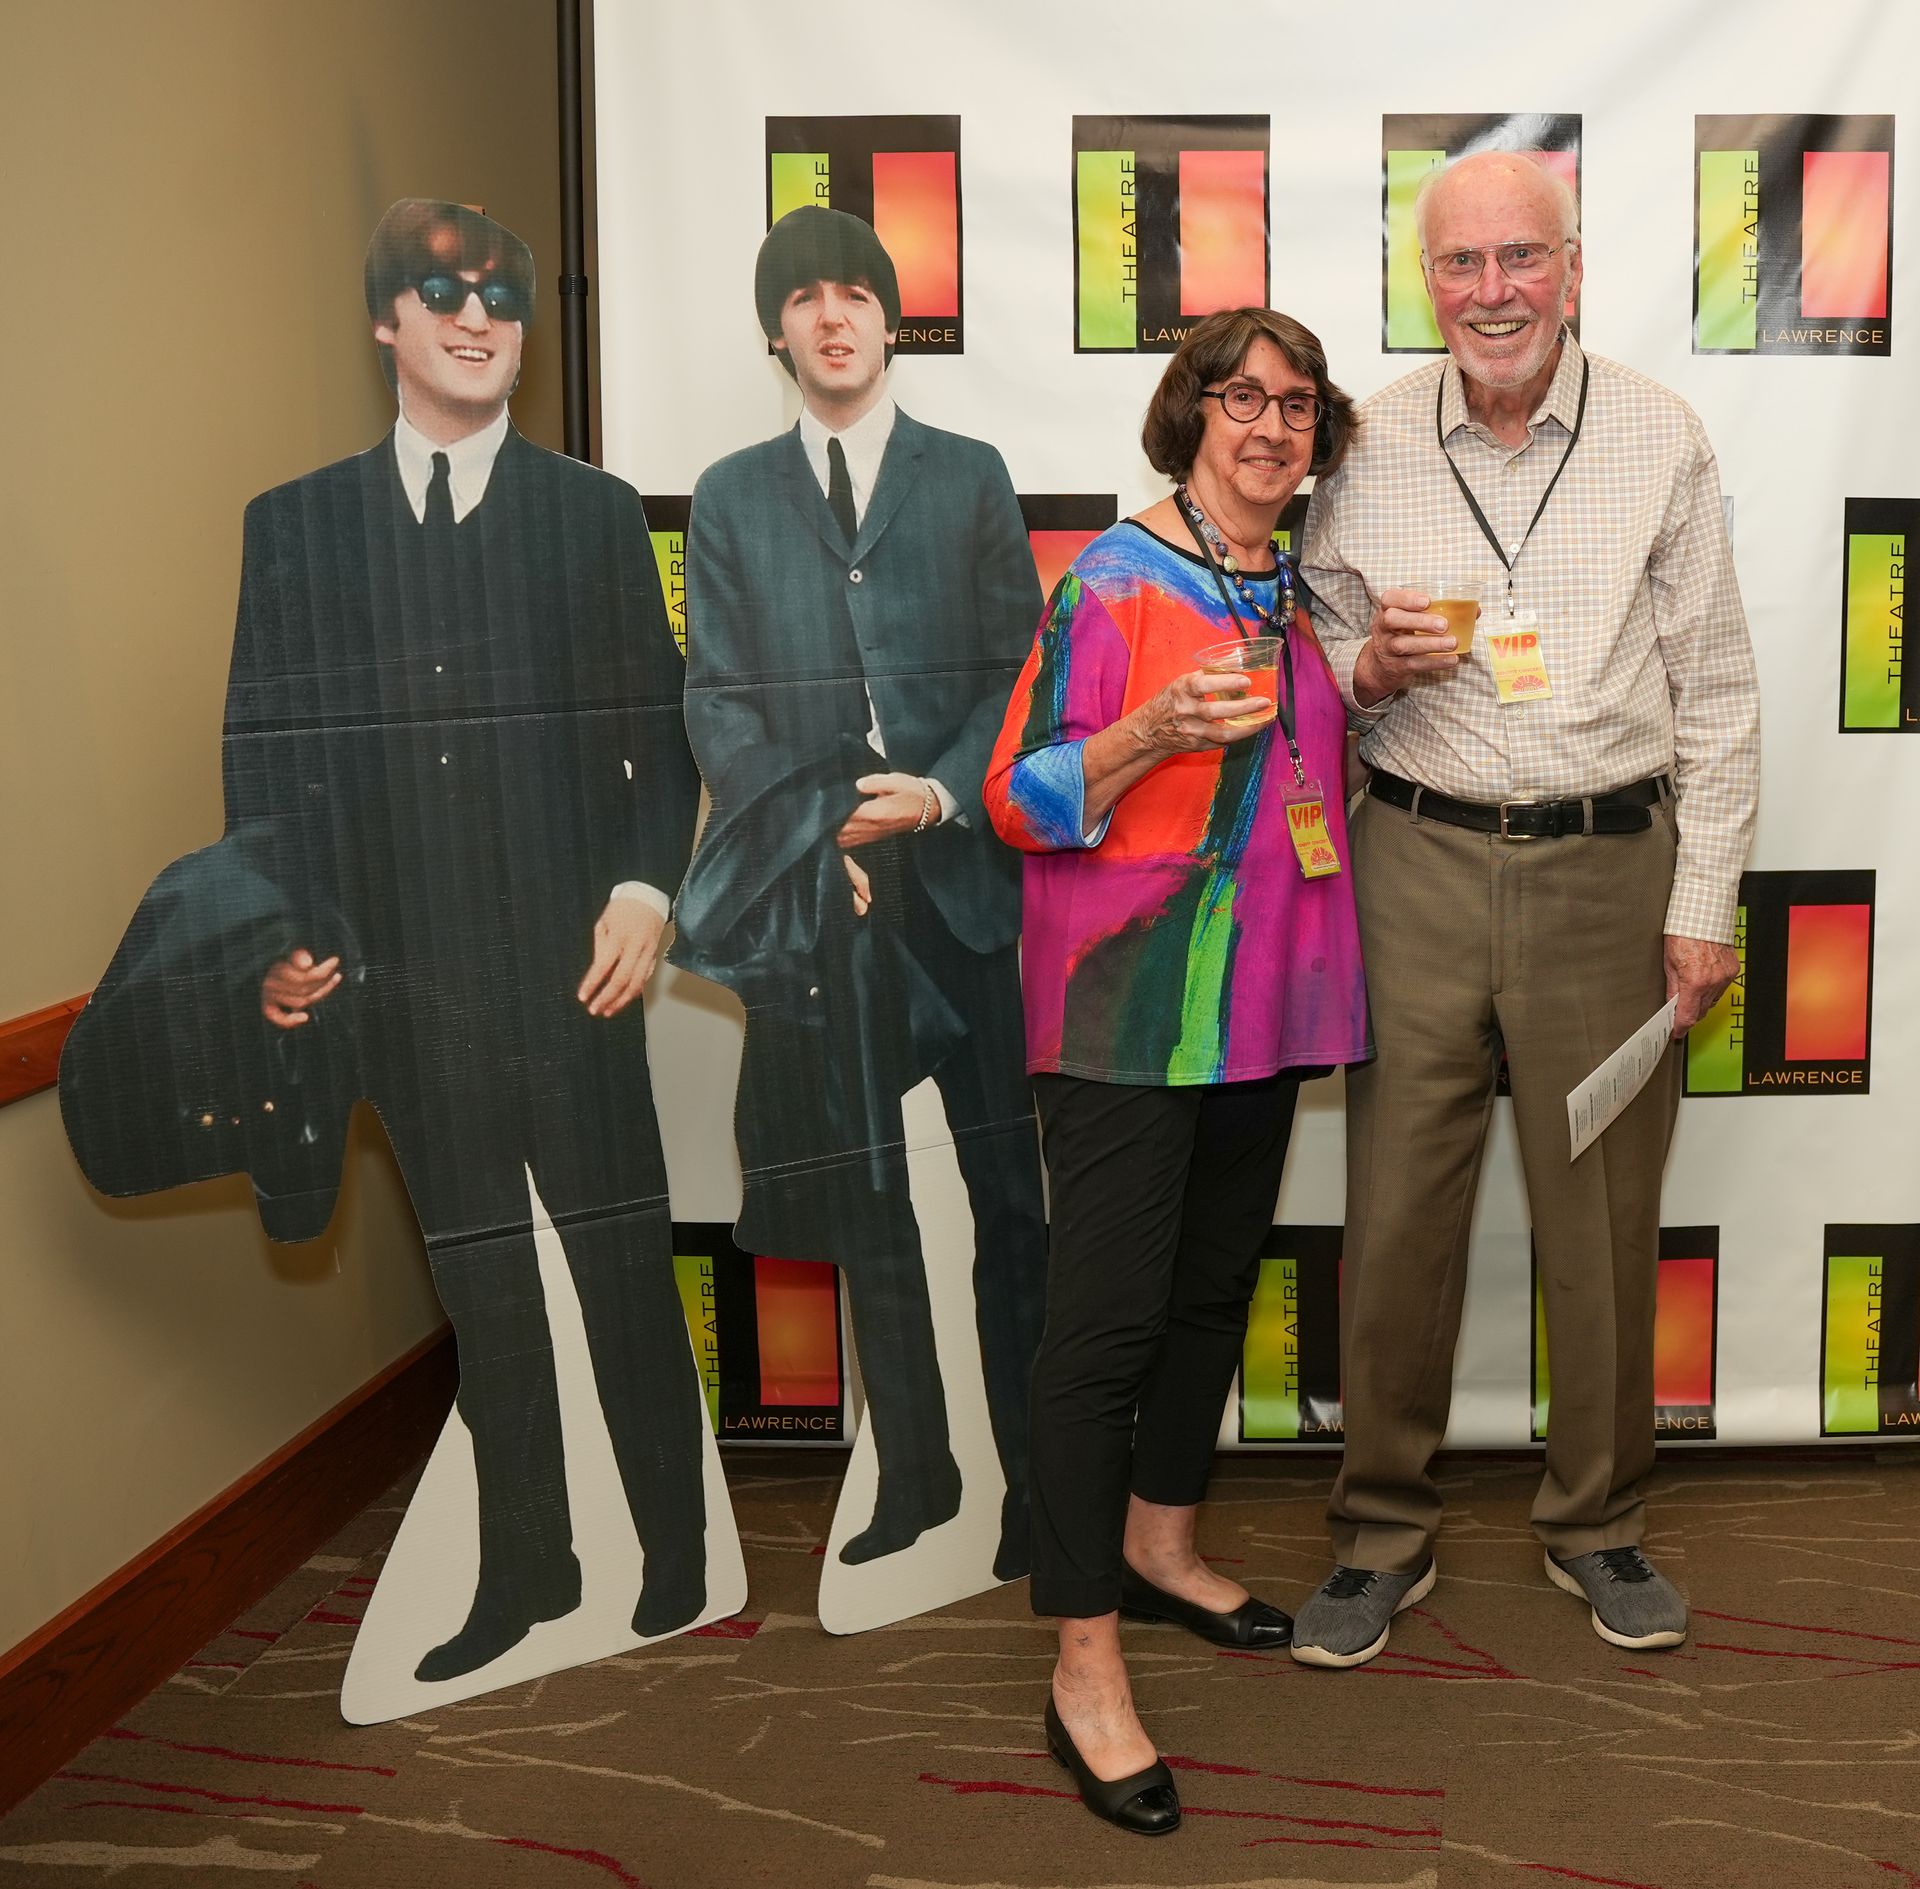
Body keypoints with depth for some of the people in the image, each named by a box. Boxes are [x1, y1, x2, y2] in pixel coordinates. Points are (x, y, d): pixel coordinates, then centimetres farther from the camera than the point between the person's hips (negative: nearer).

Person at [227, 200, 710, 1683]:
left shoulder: (597, 512, 7)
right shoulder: (296, 525, 9)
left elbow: (661, 725, 5)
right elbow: (266, 749, 7)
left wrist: (649, 884, -9)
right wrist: (277, 930, -3)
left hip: (570, 962, -1)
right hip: (405, 975, 2)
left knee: (627, 1266, 5)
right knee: (480, 1283, 12)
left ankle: (679, 1554, 20)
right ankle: (527, 1566, 27)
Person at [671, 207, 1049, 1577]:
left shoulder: (970, 477, 10)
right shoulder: (731, 497, 12)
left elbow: (1017, 670, 4)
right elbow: (720, 700, 6)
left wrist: (942, 795, -13)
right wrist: (826, 832, -7)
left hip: (962, 874, -1)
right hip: (814, 890, 1)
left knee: (1007, 1191, 1)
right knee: (862, 1198, 8)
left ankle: (1032, 1477, 12)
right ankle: (914, 1472, 20)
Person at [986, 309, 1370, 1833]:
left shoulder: (1297, 592, 13)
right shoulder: (1115, 581, -9)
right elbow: (1019, 800, -13)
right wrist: (1151, 733, -28)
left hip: (1265, 1003, 8)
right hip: (1129, 1007, -8)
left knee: (1218, 1279, 17)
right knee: (1109, 1317, -6)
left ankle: (1162, 1545, 37)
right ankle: (1087, 1668, 4)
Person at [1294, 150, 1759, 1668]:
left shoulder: (1660, 439, 2)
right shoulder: (1367, 449, 4)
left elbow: (1717, 695, 3)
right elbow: (1317, 675, 13)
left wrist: (1703, 905, -2)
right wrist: (1366, 670, -11)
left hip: (1609, 870, 0)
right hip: (1419, 866, 1)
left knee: (1605, 1218, 8)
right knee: (1397, 1213, 3)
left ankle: (1600, 1527, 28)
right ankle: (1385, 1536, 20)